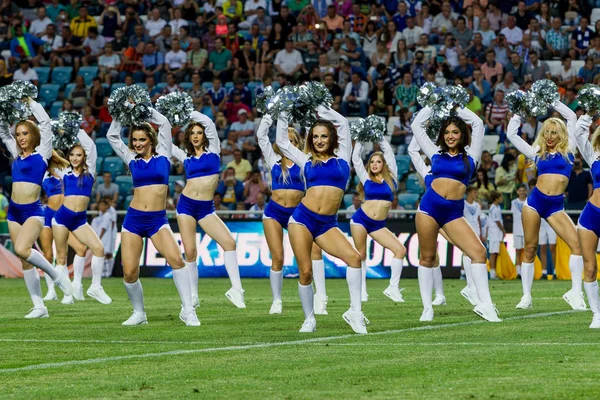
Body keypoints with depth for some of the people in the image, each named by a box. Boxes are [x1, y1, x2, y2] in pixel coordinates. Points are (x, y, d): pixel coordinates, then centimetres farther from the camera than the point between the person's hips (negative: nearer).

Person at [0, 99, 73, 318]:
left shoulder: (41, 154, -1)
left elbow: (45, 122, -4)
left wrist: (30, 102, 4)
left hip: (33, 211, -7)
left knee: (22, 250, -26)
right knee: (25, 259, 4)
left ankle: (55, 274, -2)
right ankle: (39, 307, 7)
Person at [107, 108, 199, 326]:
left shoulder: (162, 155, 7)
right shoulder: (132, 160, 12)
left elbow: (164, 123, 6)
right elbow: (112, 136, 18)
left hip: (158, 220, -2)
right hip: (133, 219, 2)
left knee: (176, 259, -23)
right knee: (129, 272, -6)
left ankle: (187, 310, -16)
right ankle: (139, 313, 15)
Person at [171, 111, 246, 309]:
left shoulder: (212, 150, 4)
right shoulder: (186, 156, 9)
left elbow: (208, 122, -6)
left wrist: (190, 113, 1)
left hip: (206, 208, -1)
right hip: (186, 205, 1)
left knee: (229, 242, -16)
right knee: (190, 252, -4)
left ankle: (236, 289, -12)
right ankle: (193, 296, 5)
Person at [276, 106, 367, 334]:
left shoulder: (341, 158, 12)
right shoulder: (307, 161, 14)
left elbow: (342, 123, 14)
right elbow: (282, 142, 24)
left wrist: (321, 110, 23)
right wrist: (283, 116, 26)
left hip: (327, 224, 0)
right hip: (303, 218, 0)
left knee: (353, 257, -21)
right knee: (305, 271, -6)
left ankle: (355, 312, -16)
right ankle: (309, 319, 8)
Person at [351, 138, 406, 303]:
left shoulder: (391, 179, 5)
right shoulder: (366, 179, 4)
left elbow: (389, 153, 8)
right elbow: (356, 158, 10)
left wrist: (382, 139, 19)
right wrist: (360, 141, 18)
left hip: (379, 225, 1)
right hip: (361, 219, -1)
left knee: (400, 250, -11)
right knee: (361, 255, 0)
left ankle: (393, 288, -5)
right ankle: (362, 291, 7)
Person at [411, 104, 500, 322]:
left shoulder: (469, 155, 9)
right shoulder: (436, 153, 12)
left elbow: (477, 123, 10)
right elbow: (417, 126, 21)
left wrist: (458, 109, 21)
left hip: (454, 212, -1)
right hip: (429, 206, 1)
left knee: (478, 252, -15)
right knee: (427, 257, 3)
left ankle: (485, 304, -14)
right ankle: (427, 308, 10)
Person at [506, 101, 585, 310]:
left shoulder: (568, 150, 10)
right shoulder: (538, 153, 12)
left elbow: (572, 118, 10)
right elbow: (511, 134, 18)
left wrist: (554, 104, 15)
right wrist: (518, 113, 23)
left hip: (556, 205, -1)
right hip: (535, 201, 1)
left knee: (577, 244, -15)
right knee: (530, 249, 1)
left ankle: (575, 293, -11)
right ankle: (526, 296, 7)